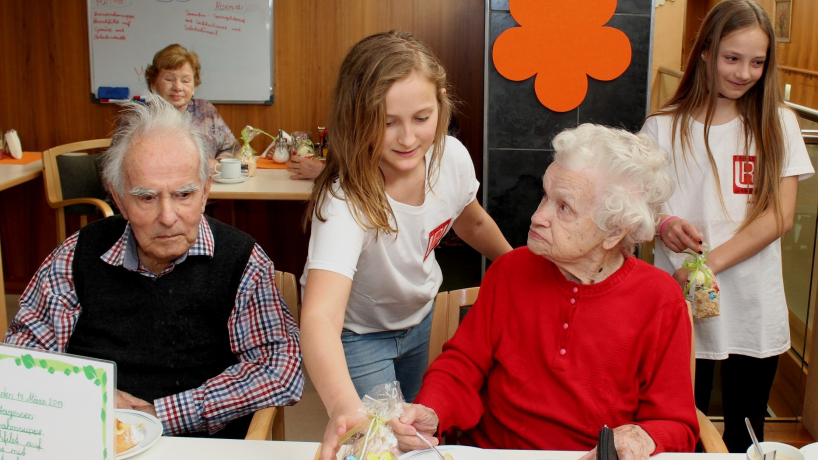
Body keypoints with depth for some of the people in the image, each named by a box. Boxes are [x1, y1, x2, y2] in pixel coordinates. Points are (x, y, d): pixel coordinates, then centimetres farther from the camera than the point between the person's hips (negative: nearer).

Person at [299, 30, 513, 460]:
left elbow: (472, 224, 2)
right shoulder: (345, 199, -39)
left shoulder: (451, 156, -22)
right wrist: (345, 410, -69)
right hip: (356, 333, -5)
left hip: (418, 318, 6)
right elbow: (320, 316, -53)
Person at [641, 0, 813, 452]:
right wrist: (662, 224, -21)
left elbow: (779, 215, -6)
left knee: (745, 433, 14)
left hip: (754, 310, 1)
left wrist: (711, 262, -18)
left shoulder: (777, 125, 1)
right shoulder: (663, 127, -1)